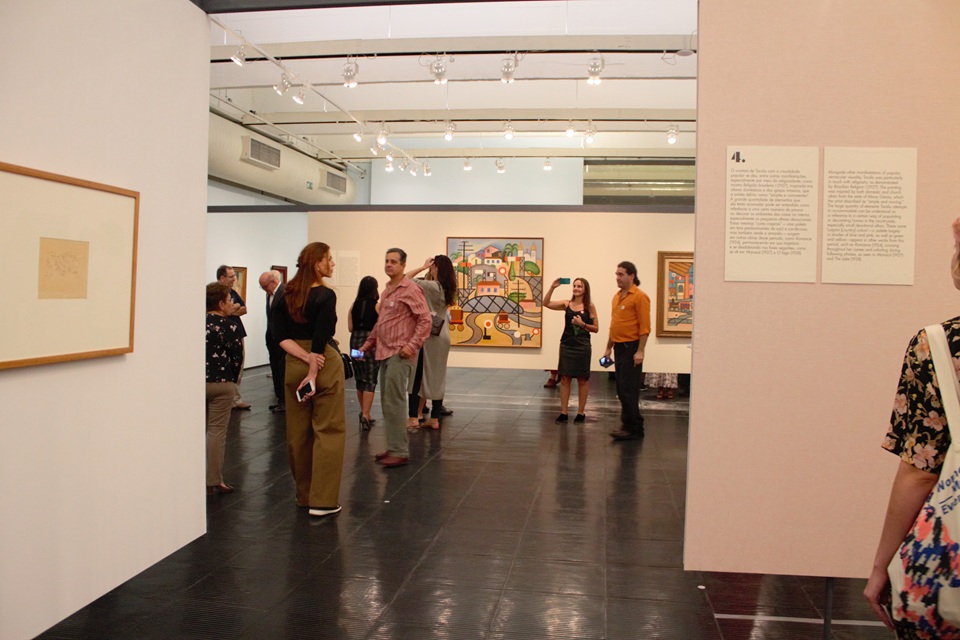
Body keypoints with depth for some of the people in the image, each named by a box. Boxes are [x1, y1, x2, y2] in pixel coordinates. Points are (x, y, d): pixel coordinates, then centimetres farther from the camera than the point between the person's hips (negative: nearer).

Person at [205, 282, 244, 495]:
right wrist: (232, 380, 7)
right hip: (221, 383, -5)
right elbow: (237, 358, -9)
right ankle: (213, 481, 4)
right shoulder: (229, 326, -11)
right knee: (217, 431, 1)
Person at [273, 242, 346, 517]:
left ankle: (304, 495, 24)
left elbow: (282, 337, 1)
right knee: (328, 431, 2)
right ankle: (322, 500, 1)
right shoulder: (326, 295, -13)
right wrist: (313, 372, -16)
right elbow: (321, 337, -18)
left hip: (294, 365, 6)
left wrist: (306, 357, -8)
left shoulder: (288, 296, 5)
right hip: (325, 364, -6)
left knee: (298, 432, 13)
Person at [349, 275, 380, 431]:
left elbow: (350, 327, 4)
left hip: (356, 342, 4)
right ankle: (365, 415, -10)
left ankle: (364, 412, 25)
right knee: (370, 380, -1)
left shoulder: (354, 305, 4)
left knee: (360, 379, 15)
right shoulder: (377, 305, -6)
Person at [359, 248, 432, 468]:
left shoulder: (411, 290, -9)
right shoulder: (386, 291, 17)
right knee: (386, 402, 11)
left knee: (394, 402, -9)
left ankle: (400, 452, -4)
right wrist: (368, 343, 18)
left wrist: (412, 345, -22)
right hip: (384, 353, 9)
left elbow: (425, 320, -14)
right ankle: (394, 446, 19)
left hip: (400, 354, -9)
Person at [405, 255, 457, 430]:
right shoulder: (447, 289, 6)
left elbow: (406, 278, -15)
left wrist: (423, 267, -7)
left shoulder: (431, 286, -16)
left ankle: (413, 418, 3)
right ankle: (435, 419, 12)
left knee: (416, 377, 2)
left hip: (427, 336, -7)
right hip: (442, 337, 7)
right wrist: (427, 271, 9)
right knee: (437, 379, 9)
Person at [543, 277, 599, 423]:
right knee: (564, 379, 5)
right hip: (566, 346, 3)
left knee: (582, 380, 7)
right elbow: (546, 303, -4)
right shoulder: (566, 304, 4)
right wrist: (552, 287, -14)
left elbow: (596, 328, -1)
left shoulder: (589, 306, -3)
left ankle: (581, 412, 17)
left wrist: (582, 324, -16)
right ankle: (563, 412, 12)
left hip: (582, 347, -3)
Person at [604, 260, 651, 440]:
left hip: (631, 348, -8)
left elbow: (645, 327, -15)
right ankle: (628, 425, 19)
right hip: (619, 348, 8)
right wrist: (609, 348, 21)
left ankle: (634, 429, -1)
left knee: (628, 390, -8)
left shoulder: (639, 297, -10)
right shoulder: (617, 296, 15)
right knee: (621, 390, 11)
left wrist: (640, 351, -20)